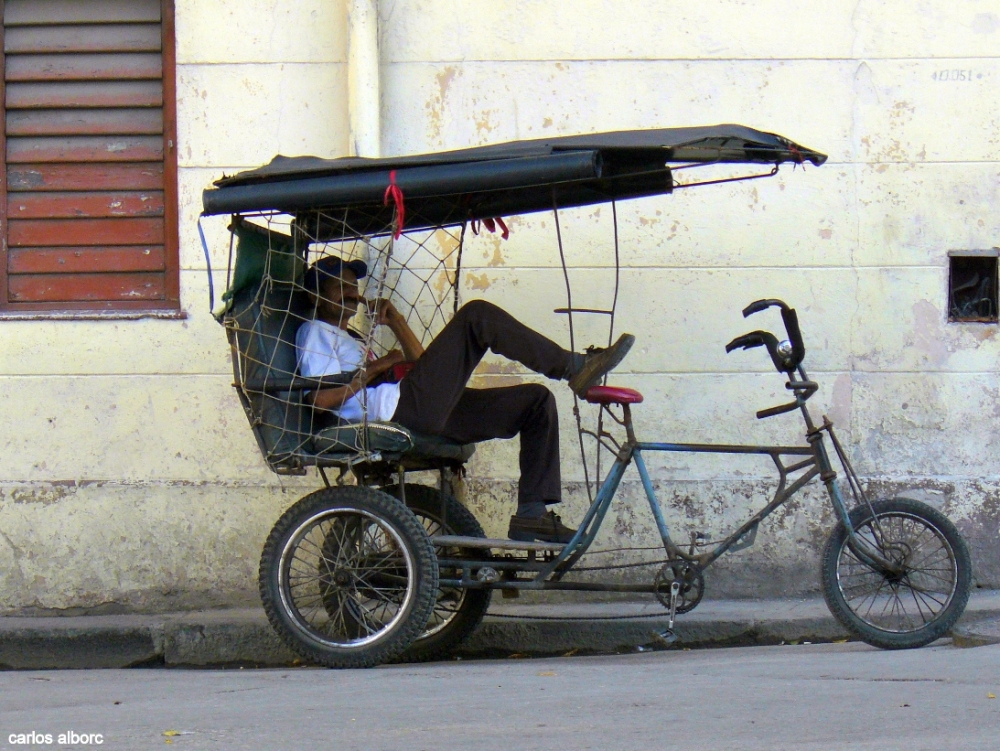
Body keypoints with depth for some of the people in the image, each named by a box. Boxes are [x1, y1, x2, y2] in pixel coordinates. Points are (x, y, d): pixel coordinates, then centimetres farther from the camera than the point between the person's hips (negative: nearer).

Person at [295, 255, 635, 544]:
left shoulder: (347, 340, 38)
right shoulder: (314, 333, 9)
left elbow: (421, 364, 33)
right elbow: (320, 398, -12)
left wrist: (395, 321, 20)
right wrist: (378, 366, -5)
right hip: (396, 409, -10)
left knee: (536, 400, 7)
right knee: (477, 315, -18)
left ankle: (532, 513, -2)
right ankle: (574, 368, -18)